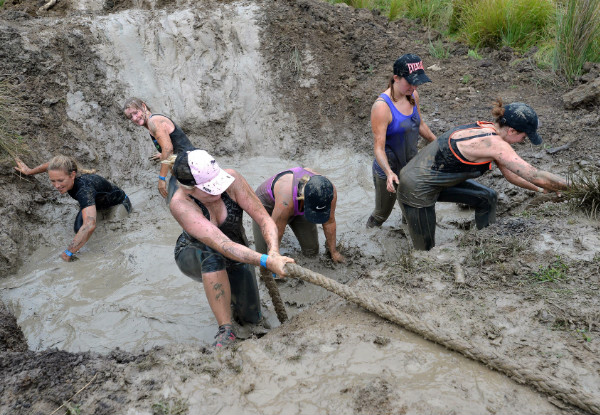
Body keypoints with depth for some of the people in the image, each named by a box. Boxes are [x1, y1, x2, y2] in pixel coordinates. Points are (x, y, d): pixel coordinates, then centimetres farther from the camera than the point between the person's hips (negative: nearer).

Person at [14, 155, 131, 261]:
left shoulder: (84, 189, -47)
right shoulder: (63, 176, -24)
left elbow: (89, 226, -59)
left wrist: (68, 253, -52)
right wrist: (29, 171, 10)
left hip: (119, 205, -5)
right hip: (97, 205, 6)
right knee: (78, 229, -8)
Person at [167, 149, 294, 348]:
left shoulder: (231, 178, -29)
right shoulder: (180, 204, -36)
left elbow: (264, 218, -28)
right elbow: (223, 245, -47)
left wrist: (274, 251, -47)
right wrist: (267, 261, -57)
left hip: (237, 255, 4)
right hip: (192, 257, -3)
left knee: (251, 317, 3)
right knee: (212, 253, -41)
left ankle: (228, 291, 36)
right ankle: (226, 331, -29)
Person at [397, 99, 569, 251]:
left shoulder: (487, 130, 2)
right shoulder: (494, 144, -26)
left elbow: (511, 174, 14)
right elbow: (536, 176, -24)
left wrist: (541, 189, 13)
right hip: (417, 190, -10)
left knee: (487, 198, 16)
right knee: (426, 251, 4)